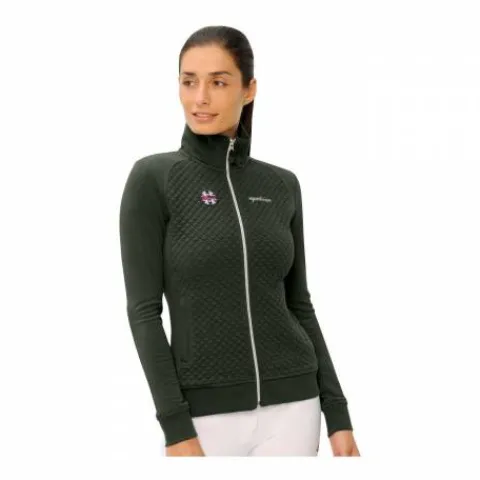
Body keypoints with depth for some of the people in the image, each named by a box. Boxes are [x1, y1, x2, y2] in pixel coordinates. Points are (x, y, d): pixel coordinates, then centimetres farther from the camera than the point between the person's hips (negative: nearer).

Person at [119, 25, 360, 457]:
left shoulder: (282, 186, 7)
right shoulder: (152, 178, -5)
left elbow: (299, 306, 11)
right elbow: (143, 310, -9)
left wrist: (338, 414, 5)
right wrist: (175, 429, -15)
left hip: (289, 408, 3)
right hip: (205, 413, -3)